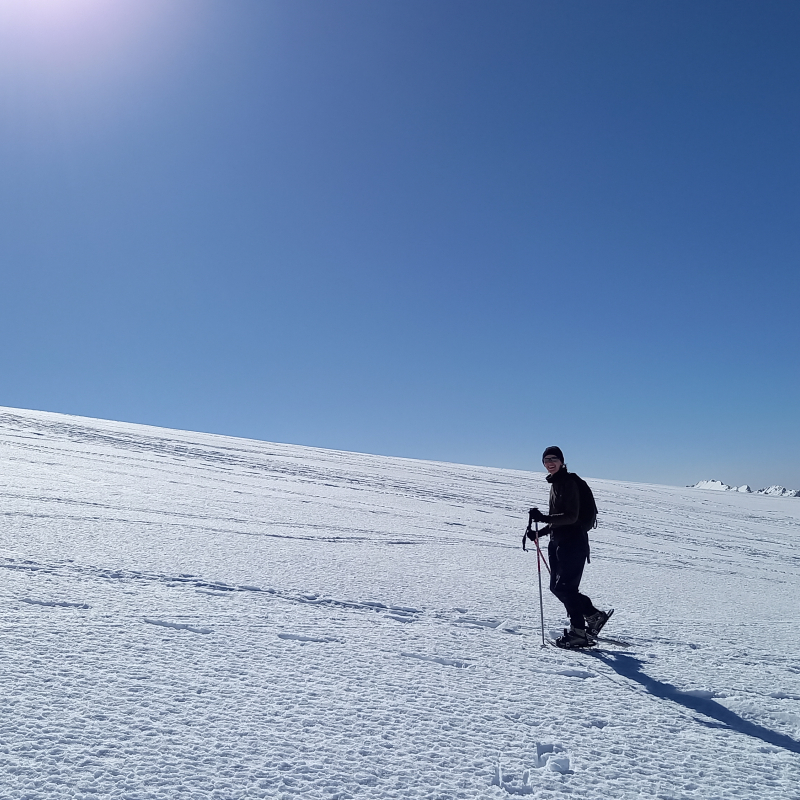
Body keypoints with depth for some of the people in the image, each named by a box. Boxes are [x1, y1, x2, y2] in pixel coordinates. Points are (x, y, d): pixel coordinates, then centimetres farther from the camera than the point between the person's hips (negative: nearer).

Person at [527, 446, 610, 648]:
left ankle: (578, 632, 3)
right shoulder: (556, 483, 16)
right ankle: (595, 616, 25)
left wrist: (543, 518, -31)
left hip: (573, 542, -10)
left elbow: (571, 516, -22)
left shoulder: (568, 482, -13)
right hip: (559, 542, 10)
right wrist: (541, 532, 13)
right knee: (557, 587, 12)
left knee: (564, 587, -8)